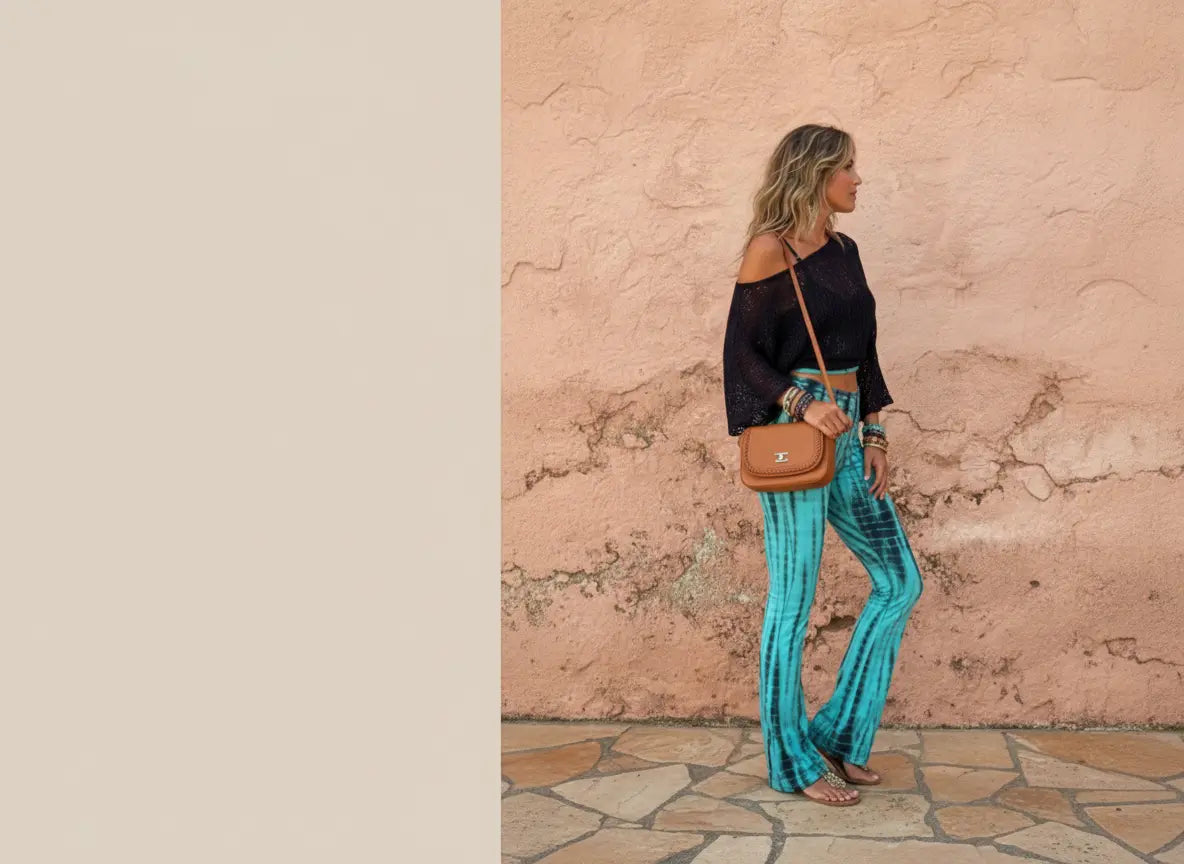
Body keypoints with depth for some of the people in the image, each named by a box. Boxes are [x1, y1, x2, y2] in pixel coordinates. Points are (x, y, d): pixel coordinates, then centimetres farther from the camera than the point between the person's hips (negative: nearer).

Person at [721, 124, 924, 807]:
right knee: (795, 597, -1)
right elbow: (743, 351, -8)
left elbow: (864, 351, 17)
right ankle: (792, 760, 13)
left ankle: (838, 733, 19)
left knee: (900, 580, 8)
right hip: (793, 432, -8)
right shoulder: (770, 249, -6)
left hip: (846, 432, 8)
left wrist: (875, 434, 10)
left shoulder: (844, 250, 15)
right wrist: (802, 404, -20)